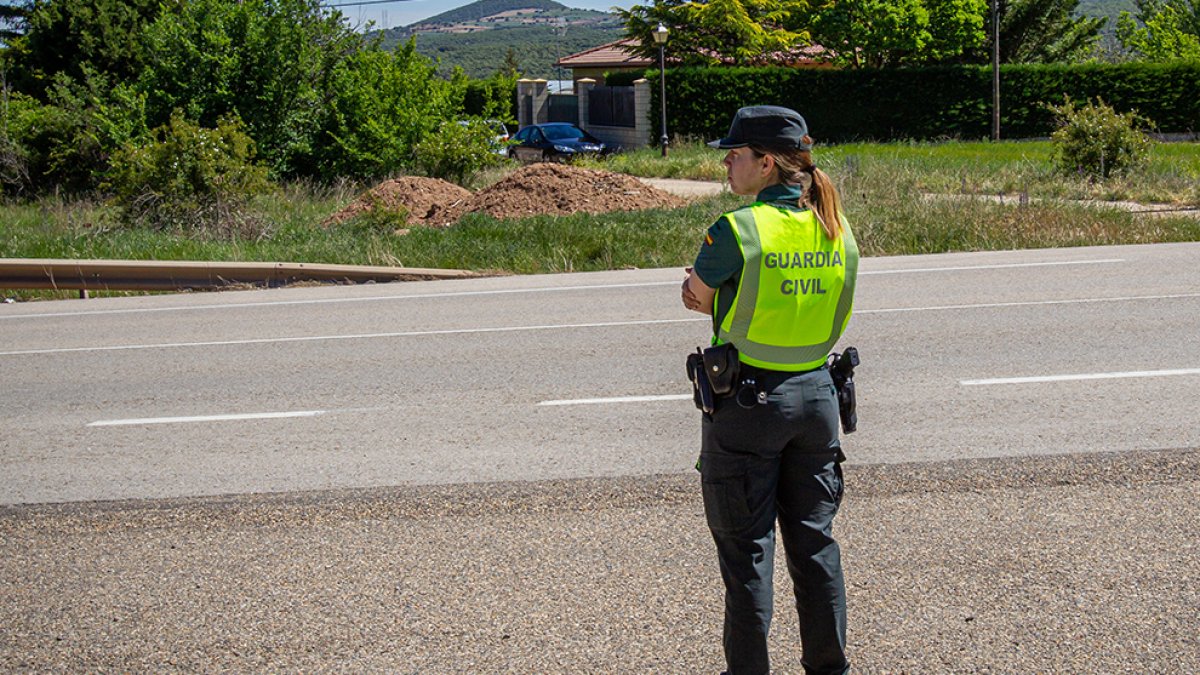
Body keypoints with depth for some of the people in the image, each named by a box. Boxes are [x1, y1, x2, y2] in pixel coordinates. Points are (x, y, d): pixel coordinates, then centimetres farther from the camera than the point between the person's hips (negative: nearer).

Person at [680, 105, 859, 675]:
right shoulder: (836, 230, 3)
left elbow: (694, 297, -1)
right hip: (816, 393, 6)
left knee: (745, 547, 5)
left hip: (747, 400, -6)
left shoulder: (736, 231, -16)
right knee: (814, 539, 15)